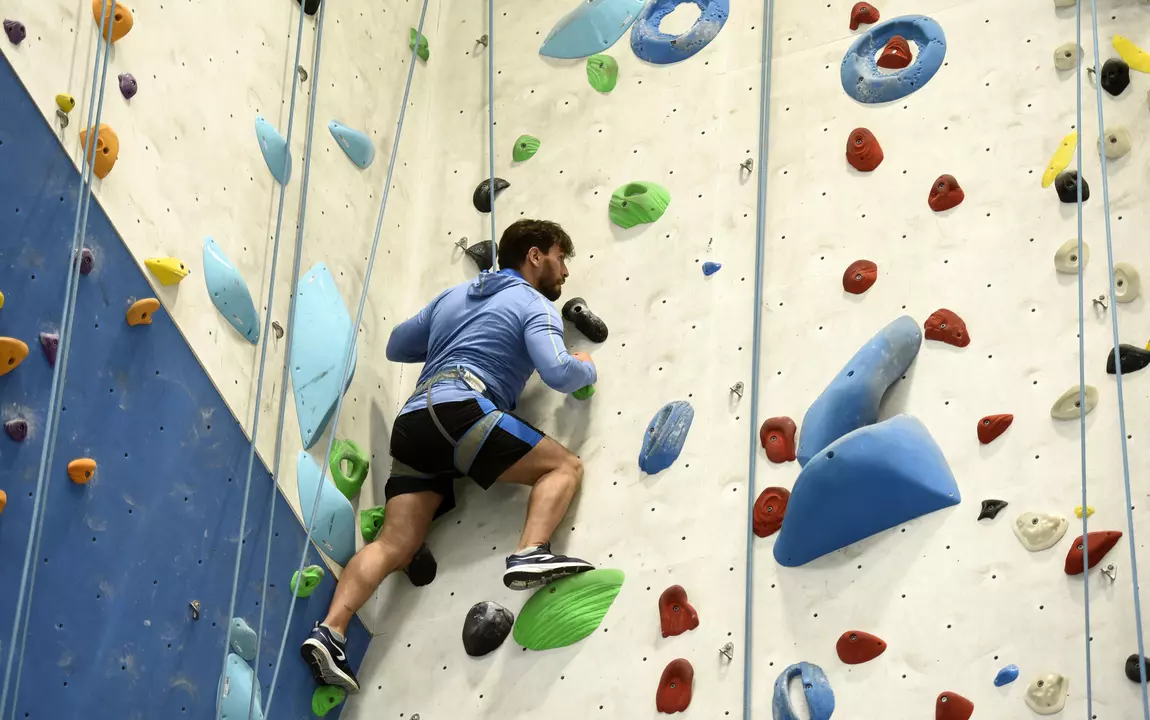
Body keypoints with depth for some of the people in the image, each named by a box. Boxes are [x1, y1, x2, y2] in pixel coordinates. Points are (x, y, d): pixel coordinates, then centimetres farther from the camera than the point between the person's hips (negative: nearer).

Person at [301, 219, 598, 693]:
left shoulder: (453, 296, 30)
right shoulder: (536, 305, 9)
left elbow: (396, 347, 37)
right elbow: (558, 373, -7)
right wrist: (587, 369, 15)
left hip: (413, 420, 7)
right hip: (458, 409, -7)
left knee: (395, 545, -1)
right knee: (565, 466, -1)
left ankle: (329, 633, -16)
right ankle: (530, 554, -24)